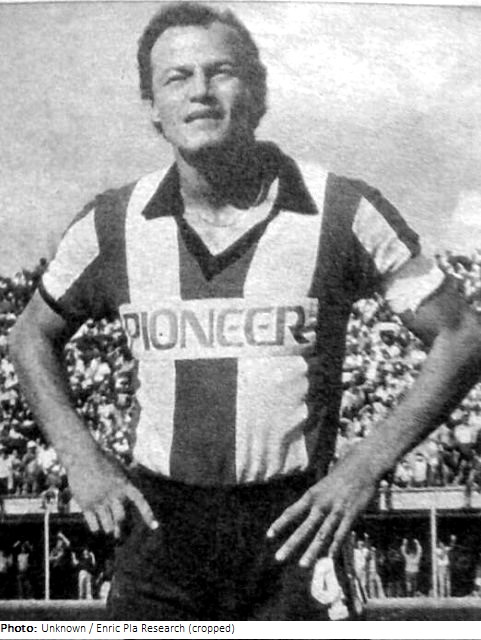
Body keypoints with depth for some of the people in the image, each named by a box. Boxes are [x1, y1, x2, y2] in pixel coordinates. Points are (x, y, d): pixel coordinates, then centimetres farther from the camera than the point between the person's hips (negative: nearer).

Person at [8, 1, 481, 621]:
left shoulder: (342, 212, -6)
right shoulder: (113, 224, 1)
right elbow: (32, 335, 17)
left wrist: (365, 466, -9)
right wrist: (82, 459, 3)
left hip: (292, 528, -1)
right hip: (160, 526, 2)